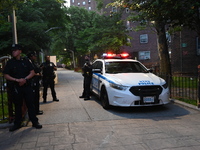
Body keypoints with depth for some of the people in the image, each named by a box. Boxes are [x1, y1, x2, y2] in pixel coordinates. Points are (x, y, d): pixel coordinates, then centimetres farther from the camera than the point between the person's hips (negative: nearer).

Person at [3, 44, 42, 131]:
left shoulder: (26, 61, 5)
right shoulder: (10, 63, 2)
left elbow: (32, 72, 4)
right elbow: (6, 75, -2)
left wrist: (25, 79, -13)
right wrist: (17, 80, -15)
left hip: (27, 86, 0)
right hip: (16, 87, 0)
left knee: (30, 104, 3)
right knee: (17, 106, 9)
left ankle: (35, 122, 13)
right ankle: (17, 124, 22)